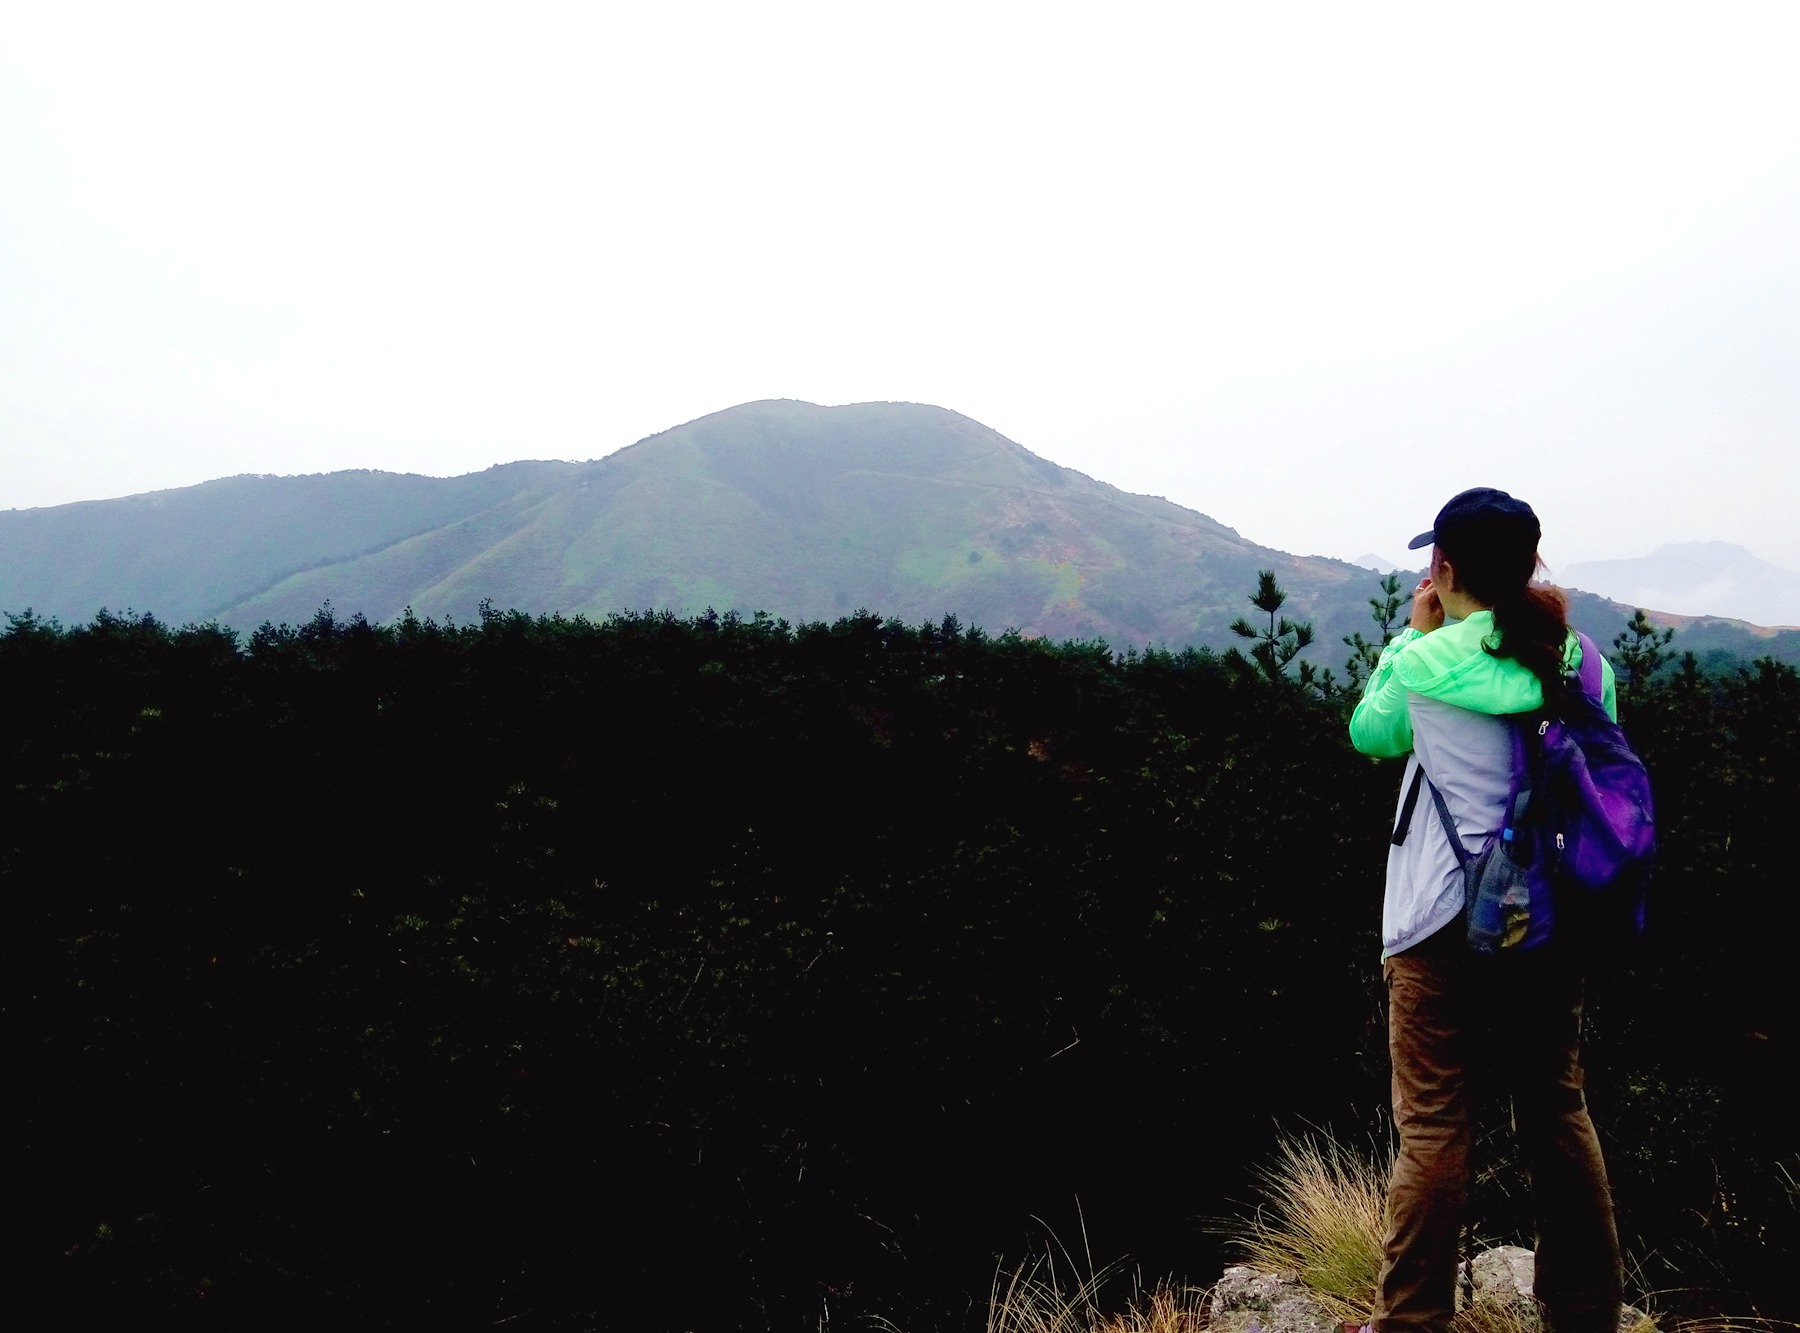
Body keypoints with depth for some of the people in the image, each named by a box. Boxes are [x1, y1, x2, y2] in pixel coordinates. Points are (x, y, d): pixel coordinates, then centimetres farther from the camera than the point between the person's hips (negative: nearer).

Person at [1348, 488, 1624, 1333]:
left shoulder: (1425, 663, -10)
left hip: (1447, 923, -5)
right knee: (1559, 1113, 16)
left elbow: (1369, 734, 8)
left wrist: (1414, 632, 11)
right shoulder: (1580, 661, 1)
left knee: (1433, 1126, 2)